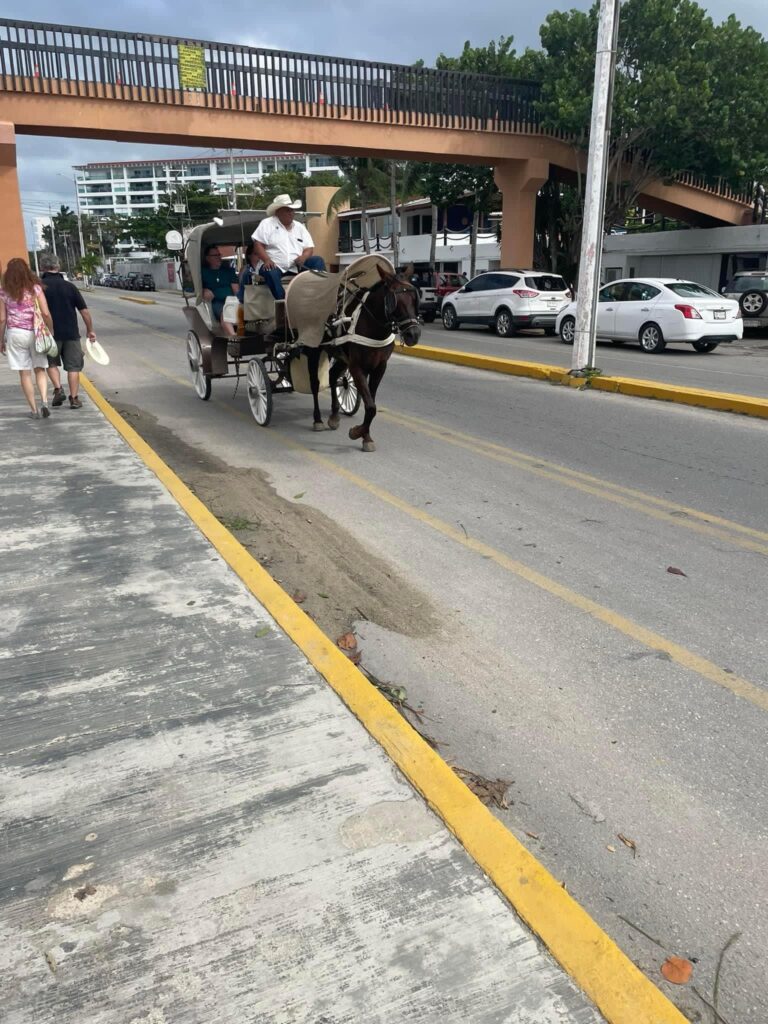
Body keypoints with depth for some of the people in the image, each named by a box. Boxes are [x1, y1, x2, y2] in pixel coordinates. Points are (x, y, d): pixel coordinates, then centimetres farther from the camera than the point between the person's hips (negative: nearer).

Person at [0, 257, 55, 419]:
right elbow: (46, 313, -8)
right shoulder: (35, 288, -1)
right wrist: (51, 331, 5)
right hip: (35, 333, 0)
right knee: (40, 370, 12)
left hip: (15, 334, 0)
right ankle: (44, 401, -8)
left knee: (25, 373, 7)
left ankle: (34, 410, 8)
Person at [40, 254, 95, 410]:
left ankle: (58, 389, 1)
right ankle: (74, 398, 6)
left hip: (50, 333, -1)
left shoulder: (40, 286, -4)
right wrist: (90, 330, 10)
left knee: (51, 363, 18)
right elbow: (84, 310, 1)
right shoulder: (69, 286, 2)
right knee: (73, 366, 7)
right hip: (71, 332, 1)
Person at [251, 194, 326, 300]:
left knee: (318, 260, -17)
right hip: (275, 266, -4)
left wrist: (303, 257, -13)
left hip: (296, 266, 4)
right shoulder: (267, 224, 3)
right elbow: (258, 244, -5)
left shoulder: (299, 227, 16)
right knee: (270, 273, -39)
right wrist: (267, 260, -23)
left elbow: (309, 248, 11)